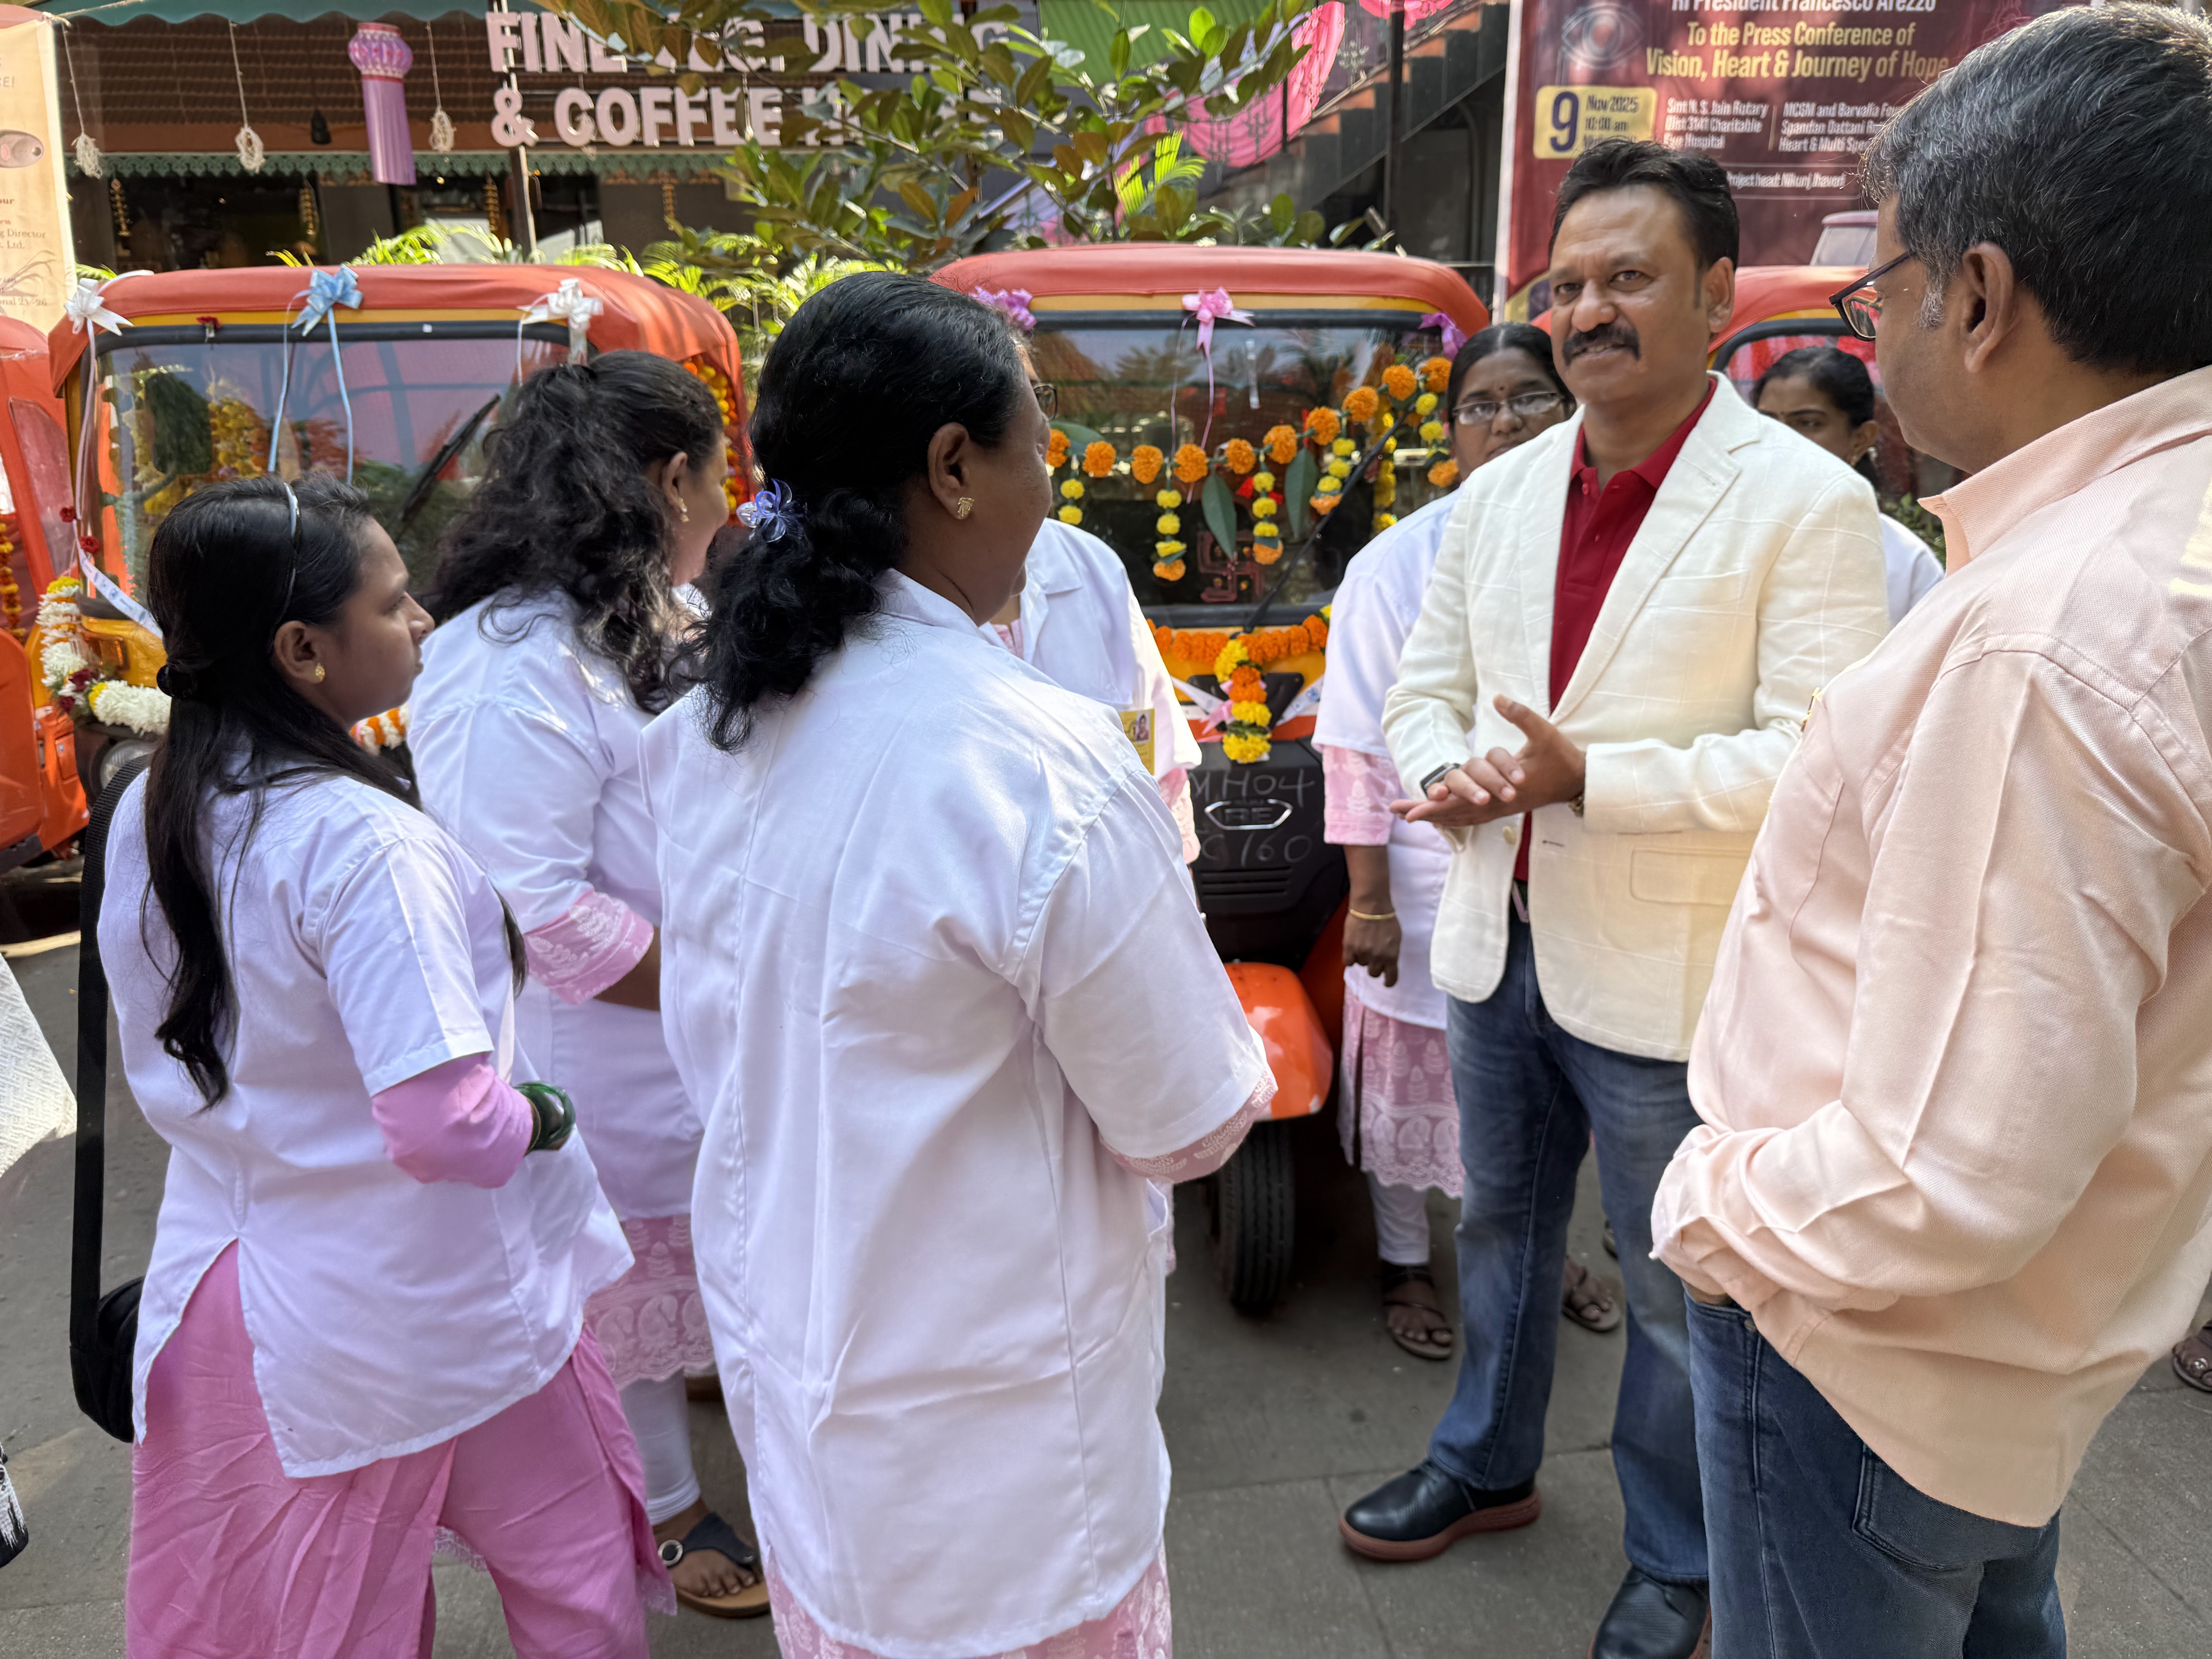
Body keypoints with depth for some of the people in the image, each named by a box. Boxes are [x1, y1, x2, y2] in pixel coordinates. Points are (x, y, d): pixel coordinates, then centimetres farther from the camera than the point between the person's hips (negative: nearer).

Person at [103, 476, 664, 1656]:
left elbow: (156, 1057, 10)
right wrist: (541, 1114, -12)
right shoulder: (364, 845, -28)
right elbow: (444, 1123, -32)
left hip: (231, 1290, 8)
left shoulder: (148, 815, -3)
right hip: (422, 1310, -8)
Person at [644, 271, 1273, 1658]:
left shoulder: (710, 730, -5)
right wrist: (1232, 1058, 3)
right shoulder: (1040, 763, -28)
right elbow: (1189, 1125, -17)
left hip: (784, 1350, 7)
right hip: (987, 1434, -6)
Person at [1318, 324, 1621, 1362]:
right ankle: (1404, 1262, 36)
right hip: (1433, 884, -3)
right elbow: (1358, 747, -9)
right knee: (1415, 1078, 12)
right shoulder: (1398, 566, -9)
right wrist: (1369, 898, -11)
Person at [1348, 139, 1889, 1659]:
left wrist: (1590, 777, -26)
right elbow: (1424, 685, 11)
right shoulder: (1497, 494, 6)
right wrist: (1445, 768, -11)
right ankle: (1487, 1468, 48)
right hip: (1499, 943, 6)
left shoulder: (1808, 502, -13)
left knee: (1676, 1292, 13)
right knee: (1500, 1225, 23)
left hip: (1665, 980, -5)